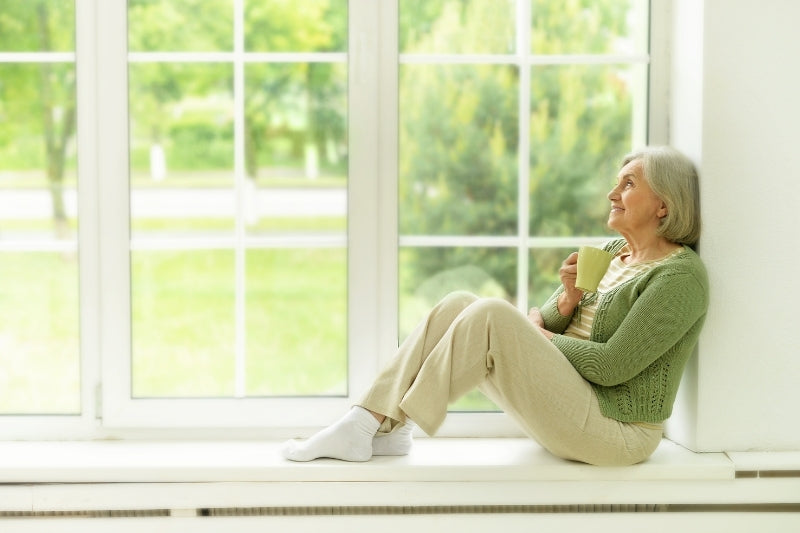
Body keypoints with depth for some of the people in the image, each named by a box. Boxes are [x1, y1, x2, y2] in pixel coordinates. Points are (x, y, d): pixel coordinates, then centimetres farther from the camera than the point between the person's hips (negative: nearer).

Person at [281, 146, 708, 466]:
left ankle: (384, 425, -21)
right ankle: (373, 424, -17)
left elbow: (612, 366, -18)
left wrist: (538, 337, -6)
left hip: (615, 432, -8)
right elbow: (544, 324, 14)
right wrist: (565, 302, -8)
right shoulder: (610, 254, 17)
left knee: (492, 316, -26)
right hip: (561, 404, 8)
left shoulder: (681, 275, -10)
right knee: (457, 305, -7)